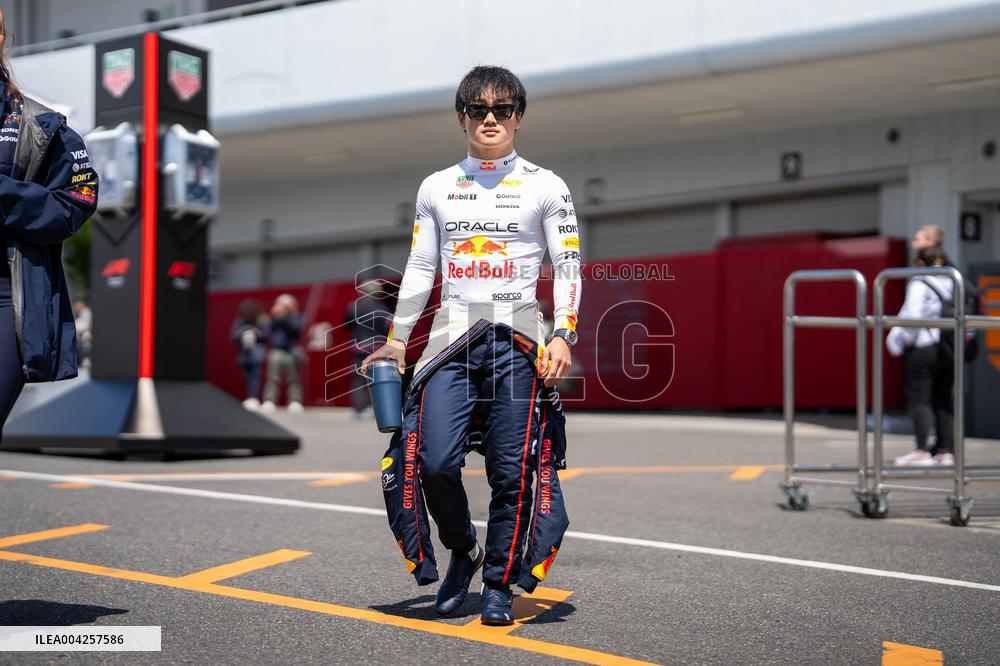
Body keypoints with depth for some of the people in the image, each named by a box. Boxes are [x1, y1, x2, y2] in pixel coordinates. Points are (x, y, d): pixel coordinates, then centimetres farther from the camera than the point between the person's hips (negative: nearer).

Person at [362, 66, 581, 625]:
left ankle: (500, 583, 12)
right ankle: (463, 552, 13)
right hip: (452, 337, 2)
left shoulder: (546, 187, 7)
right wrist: (396, 341, 15)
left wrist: (564, 335, -9)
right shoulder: (437, 188, 15)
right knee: (435, 460, -14)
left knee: (511, 471, -4)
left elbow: (568, 267, 5)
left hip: (516, 340, -2)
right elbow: (420, 270, 18)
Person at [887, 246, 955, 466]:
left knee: (919, 398, -1)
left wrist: (906, 339, -5)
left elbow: (913, 314, -18)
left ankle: (922, 450, -3)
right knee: (943, 399, 11)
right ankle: (947, 451, 10)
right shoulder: (953, 284, 10)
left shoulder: (919, 284, -10)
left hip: (924, 347, -7)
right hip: (949, 349, 7)